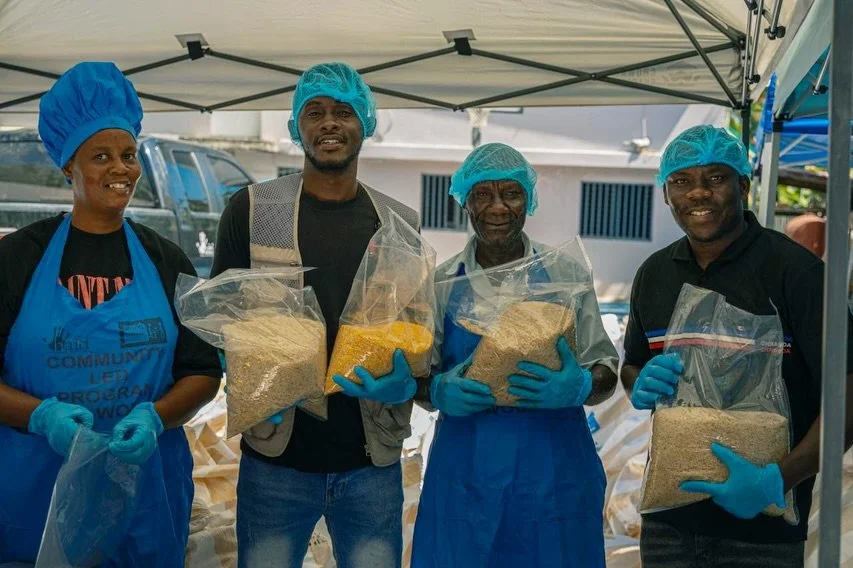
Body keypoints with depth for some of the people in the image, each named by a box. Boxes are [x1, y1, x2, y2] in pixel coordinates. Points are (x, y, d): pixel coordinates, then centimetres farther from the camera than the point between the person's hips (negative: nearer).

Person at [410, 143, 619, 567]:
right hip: (465, 470, 1)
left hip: (553, 469, 0)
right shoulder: (443, 283, 1)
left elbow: (604, 370, 2)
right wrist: (439, 391, -15)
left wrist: (578, 387, -19)